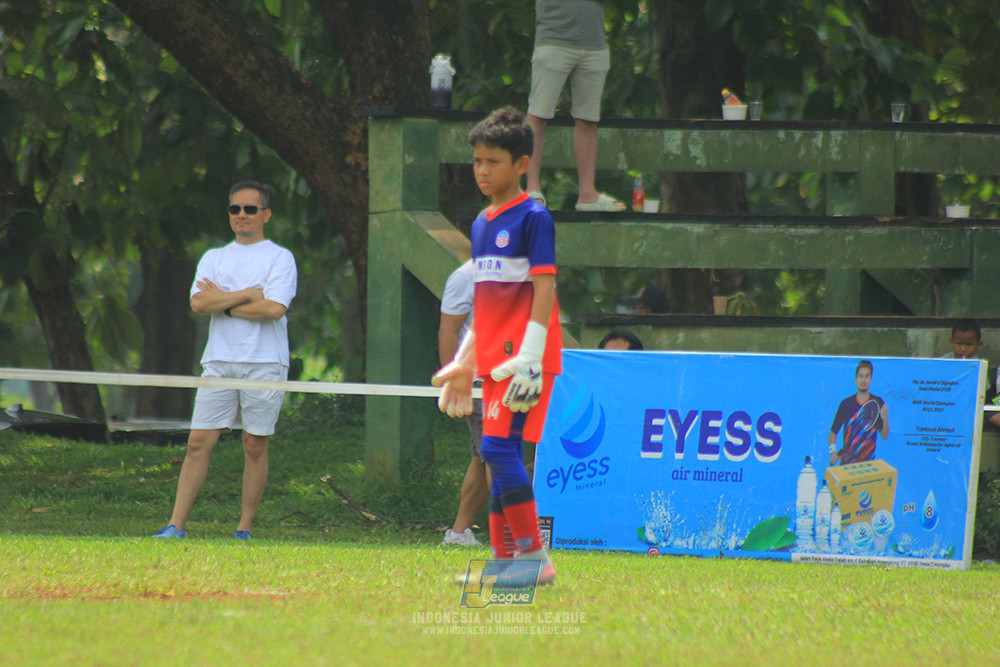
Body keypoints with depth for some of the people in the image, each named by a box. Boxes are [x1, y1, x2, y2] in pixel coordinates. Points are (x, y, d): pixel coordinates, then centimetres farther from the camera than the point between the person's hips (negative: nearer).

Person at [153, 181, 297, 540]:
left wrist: (223, 302, -5)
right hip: (219, 362, 3)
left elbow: (274, 308, -13)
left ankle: (244, 529, 7)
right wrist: (247, 295, -9)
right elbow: (199, 303, -2)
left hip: (264, 363, -3)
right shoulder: (214, 258, 14)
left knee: (255, 447, 0)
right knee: (198, 443, -3)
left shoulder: (280, 258, 2)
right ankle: (176, 526, -3)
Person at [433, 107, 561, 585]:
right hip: (494, 359, 8)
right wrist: (463, 364, 22)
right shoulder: (481, 224, 17)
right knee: (498, 456, 8)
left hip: (523, 356, -8)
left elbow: (544, 288, -14)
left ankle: (534, 558, -15)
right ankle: (504, 560, 12)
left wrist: (529, 358, -21)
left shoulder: (532, 218, -7)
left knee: (499, 447, -16)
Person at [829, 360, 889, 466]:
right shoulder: (846, 404, 1)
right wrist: (832, 452, -10)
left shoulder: (878, 403, 0)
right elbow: (833, 432, 6)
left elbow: (884, 436, 1)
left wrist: (885, 418, -18)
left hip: (868, 462, 0)